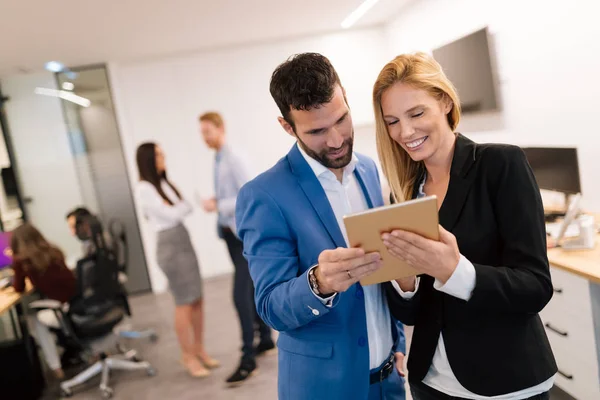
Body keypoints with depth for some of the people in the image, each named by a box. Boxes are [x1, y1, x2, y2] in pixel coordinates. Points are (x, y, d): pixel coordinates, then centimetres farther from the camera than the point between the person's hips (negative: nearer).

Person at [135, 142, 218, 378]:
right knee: (184, 303, 0)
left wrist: (180, 207, -12)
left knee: (197, 299, 9)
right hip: (169, 245, -7)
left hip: (184, 239, 7)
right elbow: (171, 215, -12)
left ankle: (199, 349, 23)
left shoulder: (164, 183, 11)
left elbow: (185, 209, 8)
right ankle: (187, 356, 15)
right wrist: (185, 205, 5)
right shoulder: (144, 188, -10)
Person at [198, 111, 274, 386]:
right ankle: (265, 339, 33)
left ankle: (248, 358, 1)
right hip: (231, 232, 9)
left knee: (241, 295, -9)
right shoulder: (218, 160, 11)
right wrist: (215, 202, -4)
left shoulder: (234, 159, -15)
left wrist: (218, 206, -22)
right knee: (251, 290, 18)